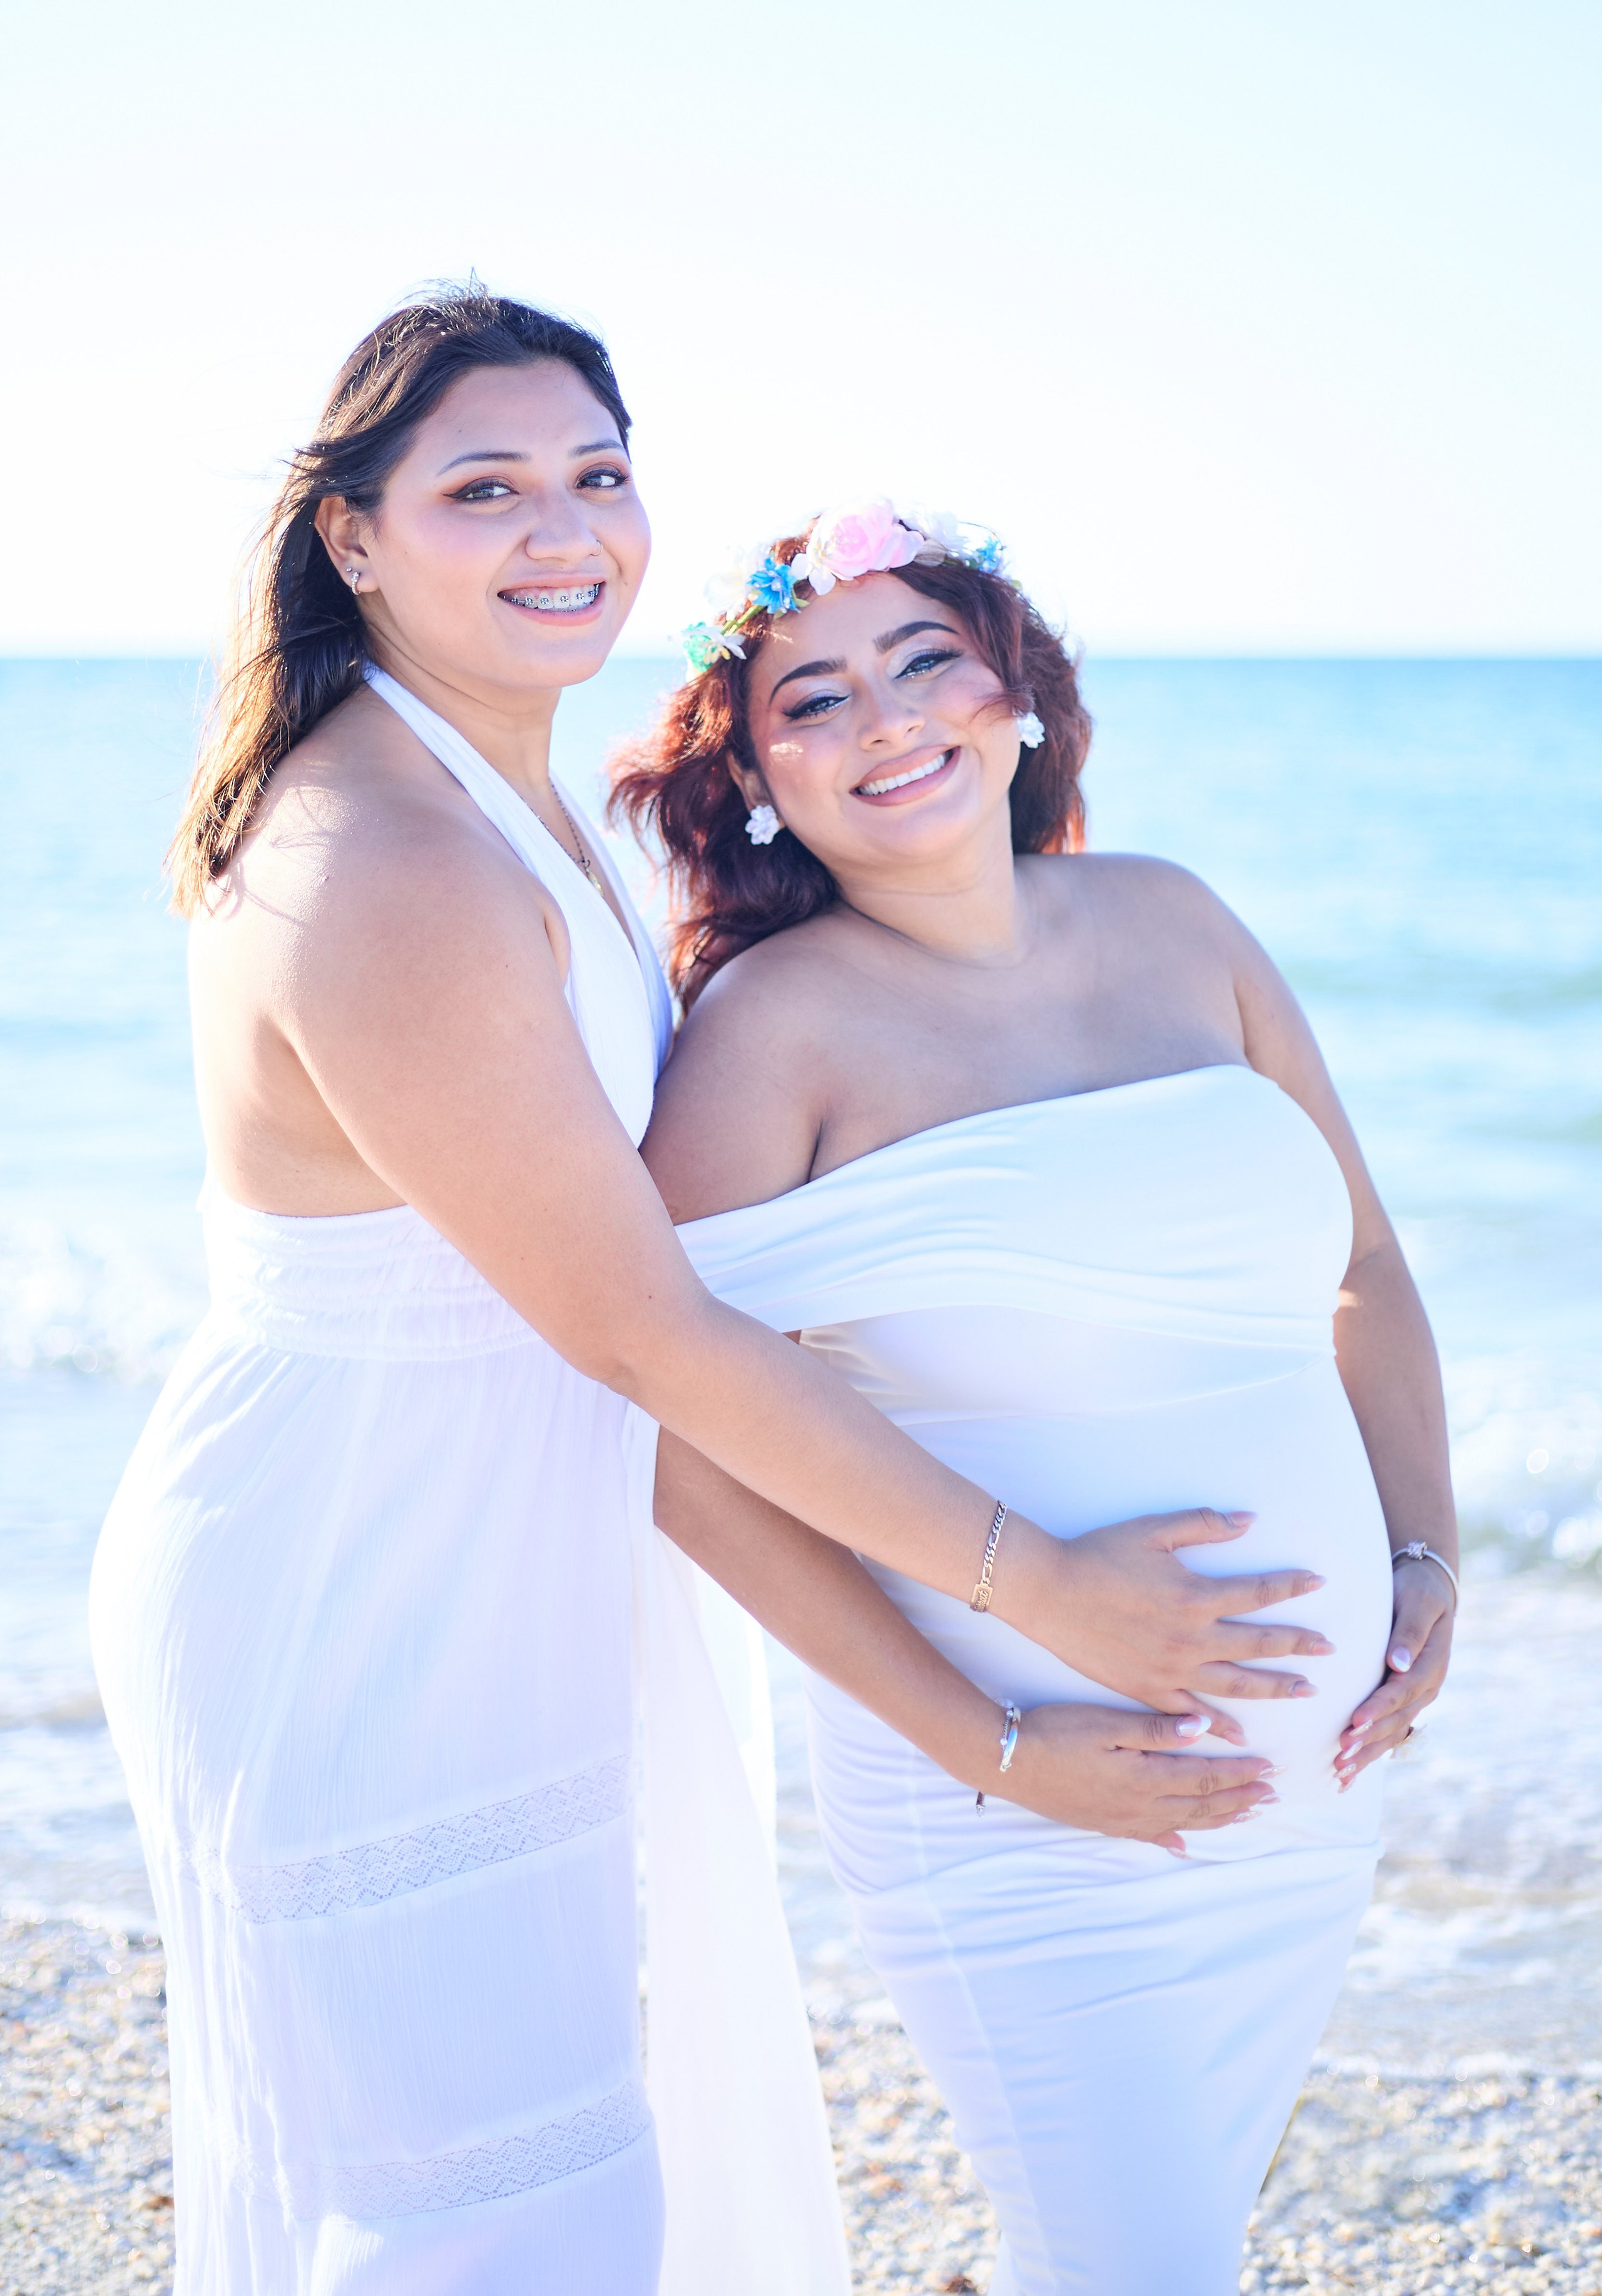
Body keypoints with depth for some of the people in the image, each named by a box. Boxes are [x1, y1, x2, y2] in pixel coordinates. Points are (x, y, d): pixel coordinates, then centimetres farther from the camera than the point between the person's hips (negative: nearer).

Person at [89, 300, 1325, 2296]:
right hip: (358, 1623, -10)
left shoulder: (504, 788, 4)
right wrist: (1042, 1587, -18)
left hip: (488, 1581, 10)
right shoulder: (392, 884, -28)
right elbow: (642, 1332, -25)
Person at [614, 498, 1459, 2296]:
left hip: (1310, 1768, 5)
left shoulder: (1169, 925, 4)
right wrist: (993, 1737, -16)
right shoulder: (778, 1023, -12)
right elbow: (692, 1444, -14)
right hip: (1021, 1804, -5)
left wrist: (1428, 1562, 3)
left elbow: (1361, 1263, 13)